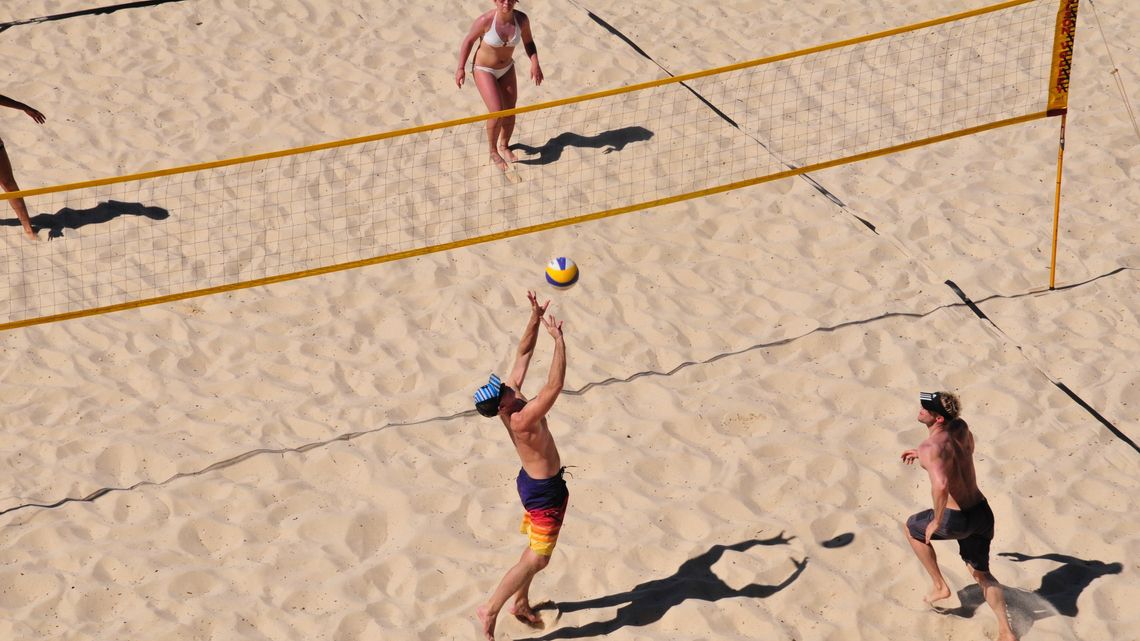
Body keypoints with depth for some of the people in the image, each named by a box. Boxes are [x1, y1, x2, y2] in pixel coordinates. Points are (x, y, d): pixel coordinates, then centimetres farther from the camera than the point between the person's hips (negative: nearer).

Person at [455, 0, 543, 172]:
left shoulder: (521, 19, -18)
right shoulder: (486, 20, -28)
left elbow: (528, 42, 0)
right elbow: (468, 40, -13)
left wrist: (535, 63, -15)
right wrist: (460, 68, -12)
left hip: (506, 68, 5)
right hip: (483, 69, -4)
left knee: (510, 112, 9)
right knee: (497, 112, -13)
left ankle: (504, 146, 37)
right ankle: (493, 152, 10)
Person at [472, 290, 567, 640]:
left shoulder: (511, 396, -10)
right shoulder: (522, 420, -34)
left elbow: (523, 353, -4)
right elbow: (555, 385, -44)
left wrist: (535, 318, -15)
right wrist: (559, 339, -44)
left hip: (534, 481, 9)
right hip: (544, 490, -9)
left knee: (535, 551, 24)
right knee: (537, 559, 3)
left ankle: (521, 603, 40)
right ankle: (491, 609, 10)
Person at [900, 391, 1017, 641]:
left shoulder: (930, 447, -23)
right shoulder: (960, 427, 0)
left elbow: (940, 485, -40)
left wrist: (936, 522, -24)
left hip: (957, 521, -7)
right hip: (982, 512, 7)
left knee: (911, 528, 24)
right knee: (981, 574, 24)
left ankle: (940, 586, 29)